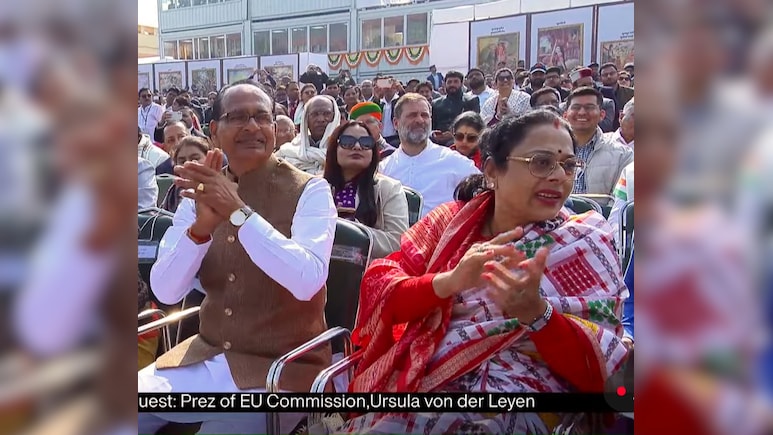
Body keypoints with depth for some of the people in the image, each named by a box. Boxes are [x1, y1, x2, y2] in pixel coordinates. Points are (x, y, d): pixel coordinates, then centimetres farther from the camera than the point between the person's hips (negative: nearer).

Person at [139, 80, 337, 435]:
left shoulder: (309, 190, -9)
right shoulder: (202, 192, 4)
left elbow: (307, 281, -25)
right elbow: (165, 292, -5)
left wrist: (238, 210, -30)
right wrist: (200, 226, -22)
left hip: (282, 366, -4)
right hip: (206, 356, 5)